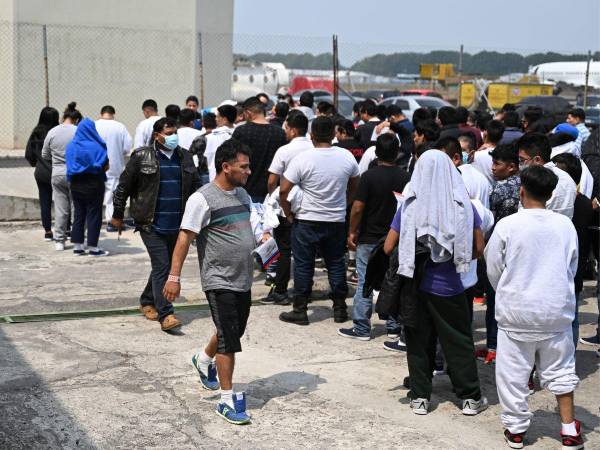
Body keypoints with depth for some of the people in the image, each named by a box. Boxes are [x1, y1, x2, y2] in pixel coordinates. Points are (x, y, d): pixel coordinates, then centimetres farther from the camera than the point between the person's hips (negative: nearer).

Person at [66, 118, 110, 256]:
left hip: (75, 183, 5)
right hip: (93, 183, -5)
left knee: (78, 214, 13)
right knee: (94, 214, 2)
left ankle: (77, 246, 15)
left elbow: (69, 166, 5)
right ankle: (92, 247, 4)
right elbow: (105, 165, -14)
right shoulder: (96, 146, -16)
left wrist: (71, 181, 13)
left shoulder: (70, 145, 1)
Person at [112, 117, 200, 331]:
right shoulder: (141, 157, -5)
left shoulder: (184, 157, 10)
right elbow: (124, 186, 0)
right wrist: (118, 215, 3)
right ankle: (165, 315, -12)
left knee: (166, 265, 14)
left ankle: (148, 301, 35)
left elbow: (196, 186, 18)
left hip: (176, 225, 5)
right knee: (161, 266, -11)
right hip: (151, 224, -5)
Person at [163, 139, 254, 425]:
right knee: (229, 340, -7)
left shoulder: (243, 195, 10)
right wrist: (174, 276, -18)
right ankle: (227, 400, 3)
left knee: (233, 332, 20)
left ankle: (204, 360, 49)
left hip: (243, 280, 8)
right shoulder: (203, 198, -15)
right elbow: (185, 238, -16)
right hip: (219, 281, -8)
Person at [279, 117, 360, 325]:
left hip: (306, 221, -3)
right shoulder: (347, 157, -3)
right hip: (337, 221, 3)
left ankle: (300, 311, 11)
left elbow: (284, 191, -15)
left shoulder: (303, 159, -14)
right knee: (336, 264, 14)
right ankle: (340, 309, 20)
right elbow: (354, 187, 12)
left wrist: (289, 214, -1)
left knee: (303, 265, 6)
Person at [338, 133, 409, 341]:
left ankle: (361, 328, 7)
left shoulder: (369, 176, -13)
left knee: (365, 283, 3)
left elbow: (358, 208, -15)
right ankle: (394, 327, 17)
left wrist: (352, 232, -3)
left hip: (369, 239, -4)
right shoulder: (405, 177, -1)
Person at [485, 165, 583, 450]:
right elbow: (571, 268, 7)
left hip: (516, 312, -2)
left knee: (514, 372, 9)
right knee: (560, 370, 15)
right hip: (557, 311, 3)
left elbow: (493, 269, -2)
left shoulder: (507, 225, -12)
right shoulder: (566, 226, -5)